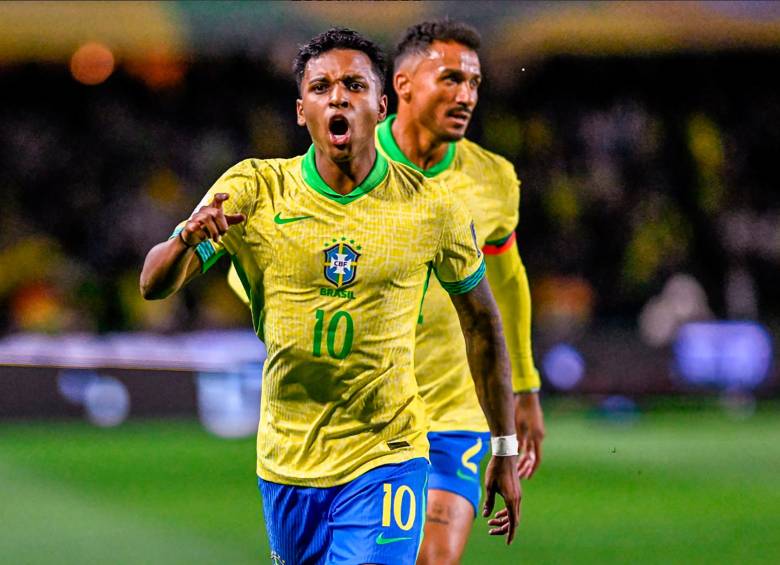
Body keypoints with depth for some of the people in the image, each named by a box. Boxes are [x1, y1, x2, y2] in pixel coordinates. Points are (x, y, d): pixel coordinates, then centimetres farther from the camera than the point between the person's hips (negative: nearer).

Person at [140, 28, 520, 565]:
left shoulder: (431, 205, -5)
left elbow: (481, 320, 9)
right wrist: (187, 239, -35)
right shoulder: (253, 188, -5)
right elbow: (154, 284, -11)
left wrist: (505, 450, 12)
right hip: (286, 463, 2)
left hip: (386, 459, -2)